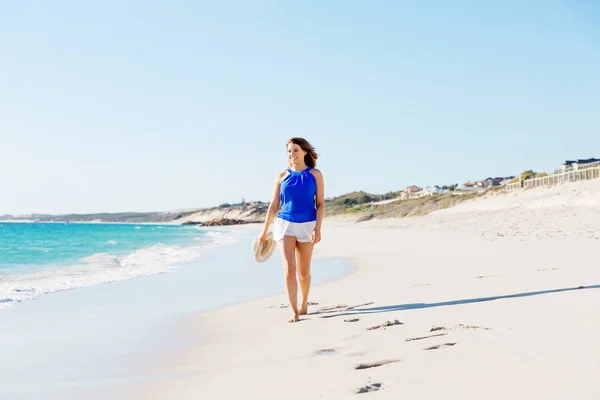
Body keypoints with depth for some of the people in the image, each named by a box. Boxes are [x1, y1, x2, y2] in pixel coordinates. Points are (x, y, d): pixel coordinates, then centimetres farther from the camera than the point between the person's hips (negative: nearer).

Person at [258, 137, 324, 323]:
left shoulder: (315, 174, 1)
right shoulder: (282, 176, 5)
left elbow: (320, 204, -2)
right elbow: (274, 205, 8)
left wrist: (318, 228, -13)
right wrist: (264, 231, 8)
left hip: (306, 226, 0)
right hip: (285, 224, 0)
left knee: (304, 272, 7)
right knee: (289, 268, -14)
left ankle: (304, 302, 34)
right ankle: (294, 312, -12)